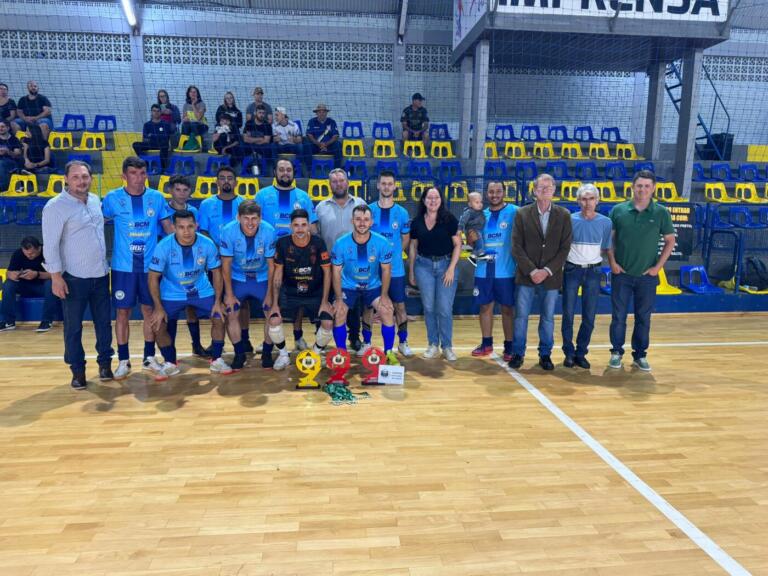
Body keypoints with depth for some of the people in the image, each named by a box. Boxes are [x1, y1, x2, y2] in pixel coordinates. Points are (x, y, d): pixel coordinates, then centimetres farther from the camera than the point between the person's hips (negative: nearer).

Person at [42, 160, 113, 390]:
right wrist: (56, 276, -16)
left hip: (100, 274, 5)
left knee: (104, 322, 12)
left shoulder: (95, 200, 7)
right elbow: (50, 245, -13)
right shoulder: (56, 206, -12)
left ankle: (105, 362, 27)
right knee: (73, 327, 5)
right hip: (74, 277, -5)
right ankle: (77, 370, 18)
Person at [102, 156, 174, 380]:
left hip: (150, 264, 2)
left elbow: (168, 227, 8)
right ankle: (123, 361, 16)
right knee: (122, 313, 3)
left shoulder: (156, 197, 2)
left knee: (150, 310, 8)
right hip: (123, 266, -1)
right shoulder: (113, 198, -2)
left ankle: (149, 357, 22)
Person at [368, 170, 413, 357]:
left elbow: (406, 239, 10)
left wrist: (393, 253, 3)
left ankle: (403, 342, 20)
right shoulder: (369, 210, -1)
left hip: (395, 268, 1)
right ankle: (366, 342, 19)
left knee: (399, 305, 6)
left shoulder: (402, 213, 1)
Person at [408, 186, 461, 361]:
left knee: (444, 309, -3)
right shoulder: (416, 222, 4)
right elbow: (413, 247, 12)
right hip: (424, 266, 2)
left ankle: (447, 346, 11)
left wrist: (451, 268, -11)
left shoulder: (449, 219, -4)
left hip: (446, 265, -2)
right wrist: (411, 271, 12)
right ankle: (433, 345, 18)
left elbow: (458, 244, -4)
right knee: (429, 308, 5)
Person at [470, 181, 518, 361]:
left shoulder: (514, 212, -6)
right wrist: (471, 239, -7)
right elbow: (475, 242, 15)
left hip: (506, 271, -5)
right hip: (483, 270, 5)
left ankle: (509, 346, 15)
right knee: (485, 306, 12)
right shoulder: (482, 215, 10)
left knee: (507, 308, 5)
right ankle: (486, 343, 25)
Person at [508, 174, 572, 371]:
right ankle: (517, 353, 16)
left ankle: (545, 354, 22)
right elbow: (516, 247, -3)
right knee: (521, 316, 3)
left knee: (548, 318, 9)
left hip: (551, 277, 1)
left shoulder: (563, 215, 3)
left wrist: (547, 270, -10)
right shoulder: (522, 214, 1)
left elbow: (565, 248, -1)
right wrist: (532, 271, -12)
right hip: (526, 275, 0)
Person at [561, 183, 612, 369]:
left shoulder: (605, 222, 0)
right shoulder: (570, 220, -3)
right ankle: (569, 353, 14)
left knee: (589, 316, 4)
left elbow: (605, 249, 6)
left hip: (593, 271, 1)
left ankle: (581, 353, 17)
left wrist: (593, 257, -5)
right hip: (572, 270, -1)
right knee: (568, 314, 1)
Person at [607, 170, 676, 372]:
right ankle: (616, 352, 19)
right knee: (618, 316, 6)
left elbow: (670, 241, 5)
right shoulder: (618, 210, -1)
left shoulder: (661, 213, -1)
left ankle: (640, 355, 21)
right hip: (621, 274, 0)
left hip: (647, 276, 0)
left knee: (644, 318, 8)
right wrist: (612, 262, -5)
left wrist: (658, 266, -2)